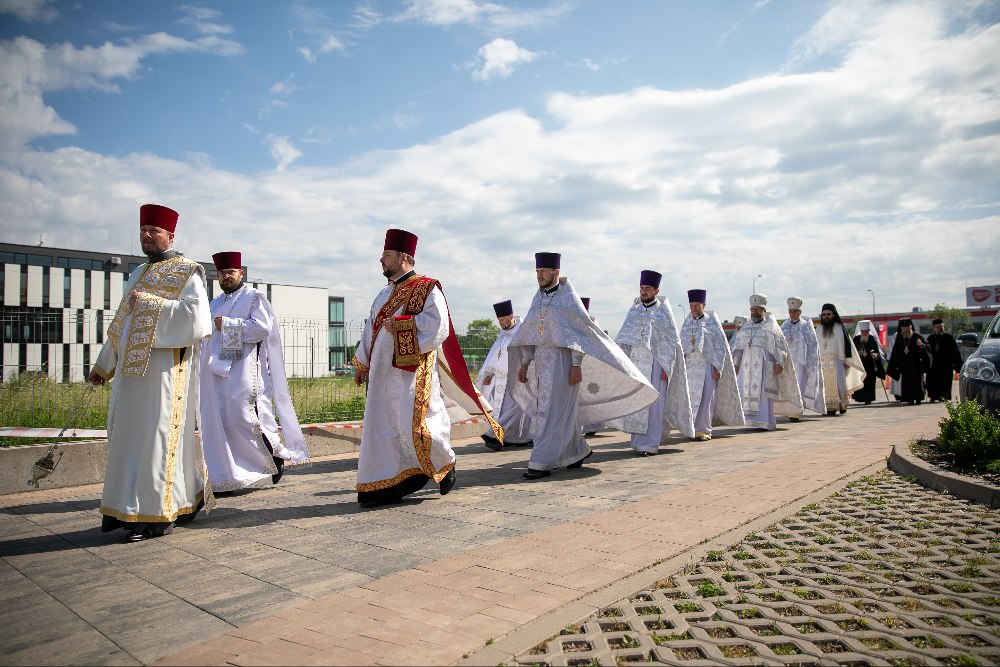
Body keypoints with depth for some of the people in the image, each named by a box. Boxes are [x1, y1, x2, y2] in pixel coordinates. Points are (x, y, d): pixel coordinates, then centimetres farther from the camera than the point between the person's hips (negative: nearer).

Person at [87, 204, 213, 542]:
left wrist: (149, 302, -16)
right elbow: (121, 325, 27)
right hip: (131, 370, 8)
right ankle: (126, 506, 19)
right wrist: (102, 366, 28)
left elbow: (196, 317, -19)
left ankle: (157, 513, 0)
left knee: (156, 436, -7)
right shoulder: (139, 274, 21)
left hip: (163, 371, -8)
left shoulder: (186, 273, -3)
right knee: (127, 436, 10)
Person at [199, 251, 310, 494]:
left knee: (244, 417, -9)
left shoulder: (253, 298, -1)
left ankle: (277, 454, 10)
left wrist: (227, 325, -13)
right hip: (216, 372, 7)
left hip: (242, 372, -7)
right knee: (217, 423, 5)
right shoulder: (216, 303, 22)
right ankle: (223, 477, 11)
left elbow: (263, 327, -15)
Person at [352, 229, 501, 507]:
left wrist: (400, 325, -18)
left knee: (414, 424, -9)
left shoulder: (426, 288, -6)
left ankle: (445, 464, 18)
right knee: (383, 428, 5)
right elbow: (371, 329, 23)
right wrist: (361, 363, 22)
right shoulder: (385, 294, 19)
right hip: (383, 373, 8)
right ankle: (386, 485, 12)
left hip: (412, 372, -8)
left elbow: (437, 324, -19)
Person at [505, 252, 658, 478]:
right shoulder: (538, 298, 12)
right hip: (542, 360, 7)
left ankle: (541, 463, -6)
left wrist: (576, 365, -16)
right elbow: (529, 333, 16)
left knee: (552, 412, -8)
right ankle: (580, 450, 31)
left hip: (562, 361, -7)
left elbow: (581, 331, -11)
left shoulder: (568, 297, -8)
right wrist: (524, 363, 12)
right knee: (562, 411, 14)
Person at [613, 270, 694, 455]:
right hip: (635, 362, 4)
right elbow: (623, 339, 11)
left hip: (656, 363, -4)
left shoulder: (663, 312, 0)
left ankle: (650, 444, -3)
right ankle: (638, 441, 14)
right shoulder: (634, 311, 11)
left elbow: (671, 342, -2)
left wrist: (666, 367, -9)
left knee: (654, 404, -6)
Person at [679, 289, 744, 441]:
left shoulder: (712, 322, -1)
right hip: (690, 364, 4)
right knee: (691, 397, 2)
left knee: (705, 397, -6)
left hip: (707, 365, -3)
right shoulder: (687, 323, 10)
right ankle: (694, 428, 12)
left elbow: (721, 346, -2)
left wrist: (718, 368, -8)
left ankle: (704, 430, 1)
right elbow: (681, 344, 14)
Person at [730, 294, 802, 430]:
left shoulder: (771, 326, 5)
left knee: (764, 392, -6)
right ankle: (753, 420, 10)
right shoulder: (745, 328, 18)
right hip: (747, 365, 5)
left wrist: (779, 363, -12)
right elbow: (738, 346, 17)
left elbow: (780, 346, -1)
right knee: (748, 392, 2)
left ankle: (765, 422, -2)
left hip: (765, 365, -4)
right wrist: (736, 364, 8)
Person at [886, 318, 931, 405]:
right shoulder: (899, 338, 5)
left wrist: (921, 345, -28)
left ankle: (918, 399, 7)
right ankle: (910, 399, 7)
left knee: (916, 381, 0)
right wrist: (896, 364, 6)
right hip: (904, 364, 3)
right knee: (907, 382, 2)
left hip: (915, 364, -2)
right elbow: (896, 352, 8)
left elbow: (927, 346, -4)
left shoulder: (917, 337, -2)